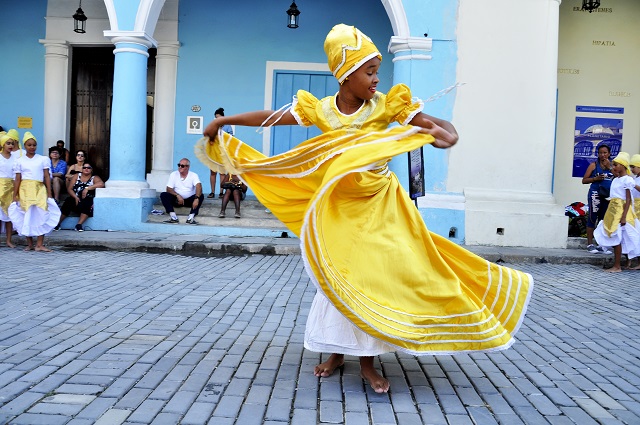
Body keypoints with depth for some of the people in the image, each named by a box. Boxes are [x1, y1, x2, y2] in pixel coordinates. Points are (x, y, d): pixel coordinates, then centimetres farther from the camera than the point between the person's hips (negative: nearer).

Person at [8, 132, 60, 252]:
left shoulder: (43, 159, 7)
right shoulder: (19, 161, 8)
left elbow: (47, 177, 6)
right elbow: (17, 179, 7)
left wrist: (49, 195, 2)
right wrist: (15, 196, 4)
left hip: (39, 189, 0)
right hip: (25, 190, 0)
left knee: (41, 215, -10)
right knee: (27, 216, 2)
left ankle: (39, 244, -8)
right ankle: (29, 244, 12)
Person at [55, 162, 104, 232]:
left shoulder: (94, 178, 7)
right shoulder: (76, 176, 16)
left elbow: (101, 184, -16)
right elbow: (69, 188, 7)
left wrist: (87, 188, -23)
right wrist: (75, 197, -12)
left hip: (88, 200, -2)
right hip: (75, 199, 2)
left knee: (86, 204, -36)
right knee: (68, 202, -28)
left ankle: (79, 224, -34)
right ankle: (57, 223, -22)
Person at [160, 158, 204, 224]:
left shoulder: (193, 175, -5)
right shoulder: (173, 175, 0)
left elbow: (198, 186, -23)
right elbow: (169, 189, -6)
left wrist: (196, 198, -42)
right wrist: (178, 195, -26)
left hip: (189, 200, -1)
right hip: (177, 200, 1)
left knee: (201, 196, -27)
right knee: (163, 195, -22)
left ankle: (191, 217, -37)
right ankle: (173, 216, -32)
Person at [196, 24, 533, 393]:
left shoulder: (385, 105, -9)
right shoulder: (320, 109, -6)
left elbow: (432, 122, -14)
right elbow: (269, 117, -2)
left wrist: (447, 133, -37)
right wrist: (224, 121, 1)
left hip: (379, 206, -1)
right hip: (338, 208, 1)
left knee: (374, 277, 1)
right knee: (337, 277, 9)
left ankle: (368, 361, 16)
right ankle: (336, 352, 28)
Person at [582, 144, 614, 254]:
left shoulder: (611, 165, 11)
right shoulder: (594, 165, 1)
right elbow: (584, 180, 0)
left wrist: (610, 167, -8)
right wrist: (596, 178, -15)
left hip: (607, 195, 4)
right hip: (595, 194, -4)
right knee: (592, 218, -3)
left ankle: (601, 245, 15)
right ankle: (590, 244, 1)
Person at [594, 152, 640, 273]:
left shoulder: (626, 180, -11)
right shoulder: (616, 180, 14)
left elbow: (628, 199, -15)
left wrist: (624, 216, -21)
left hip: (621, 209, -8)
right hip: (613, 210, 8)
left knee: (616, 238, -7)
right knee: (615, 238, 10)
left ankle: (617, 266, -2)